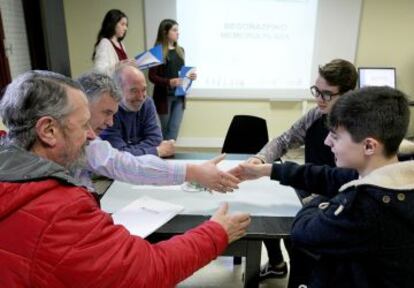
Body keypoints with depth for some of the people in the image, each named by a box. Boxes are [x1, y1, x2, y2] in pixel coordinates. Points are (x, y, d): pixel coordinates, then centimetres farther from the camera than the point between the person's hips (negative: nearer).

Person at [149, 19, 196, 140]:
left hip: (179, 95, 5)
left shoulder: (180, 50, 10)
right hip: (164, 96, -5)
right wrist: (169, 82, -27)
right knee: (166, 129, 7)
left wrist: (190, 76, -2)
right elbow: (152, 76, -12)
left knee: (175, 128, 2)